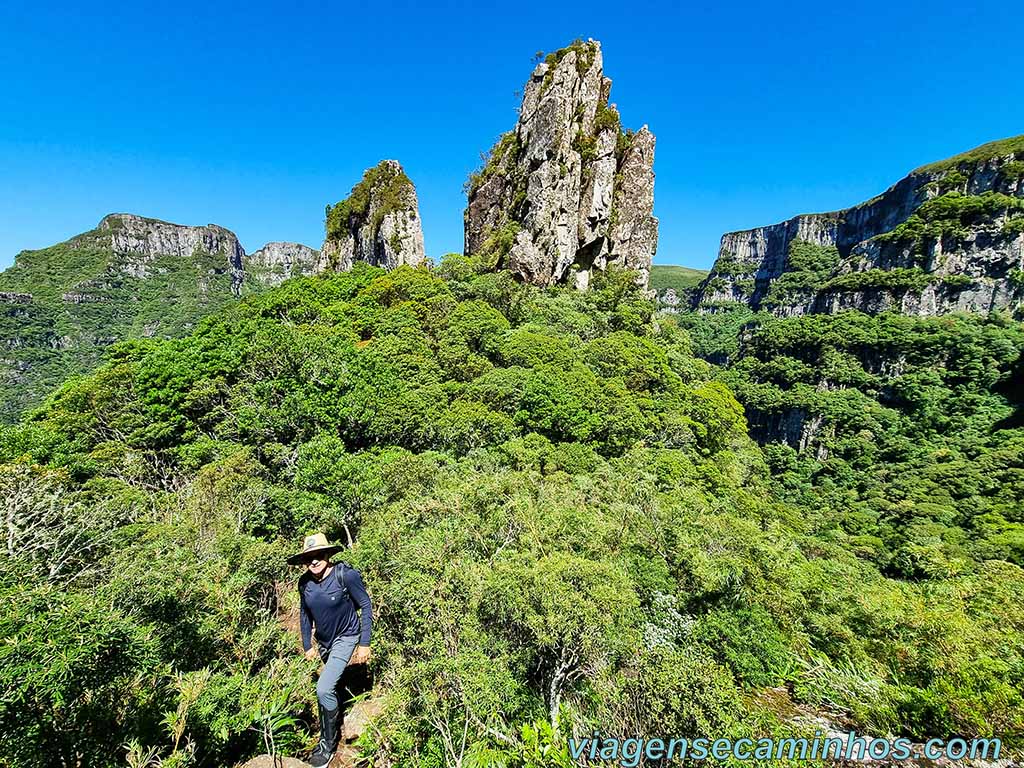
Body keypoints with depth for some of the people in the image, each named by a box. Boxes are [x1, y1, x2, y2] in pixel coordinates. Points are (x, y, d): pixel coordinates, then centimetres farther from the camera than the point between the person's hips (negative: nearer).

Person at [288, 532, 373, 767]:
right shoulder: (304, 582, -13)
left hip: (345, 638, -6)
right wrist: (307, 645, 5)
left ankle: (328, 744, 7)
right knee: (330, 687, 23)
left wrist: (364, 644, -18)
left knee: (324, 689, -16)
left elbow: (365, 606, -19)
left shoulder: (346, 575, -28)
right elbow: (305, 614, 4)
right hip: (324, 641, 6)